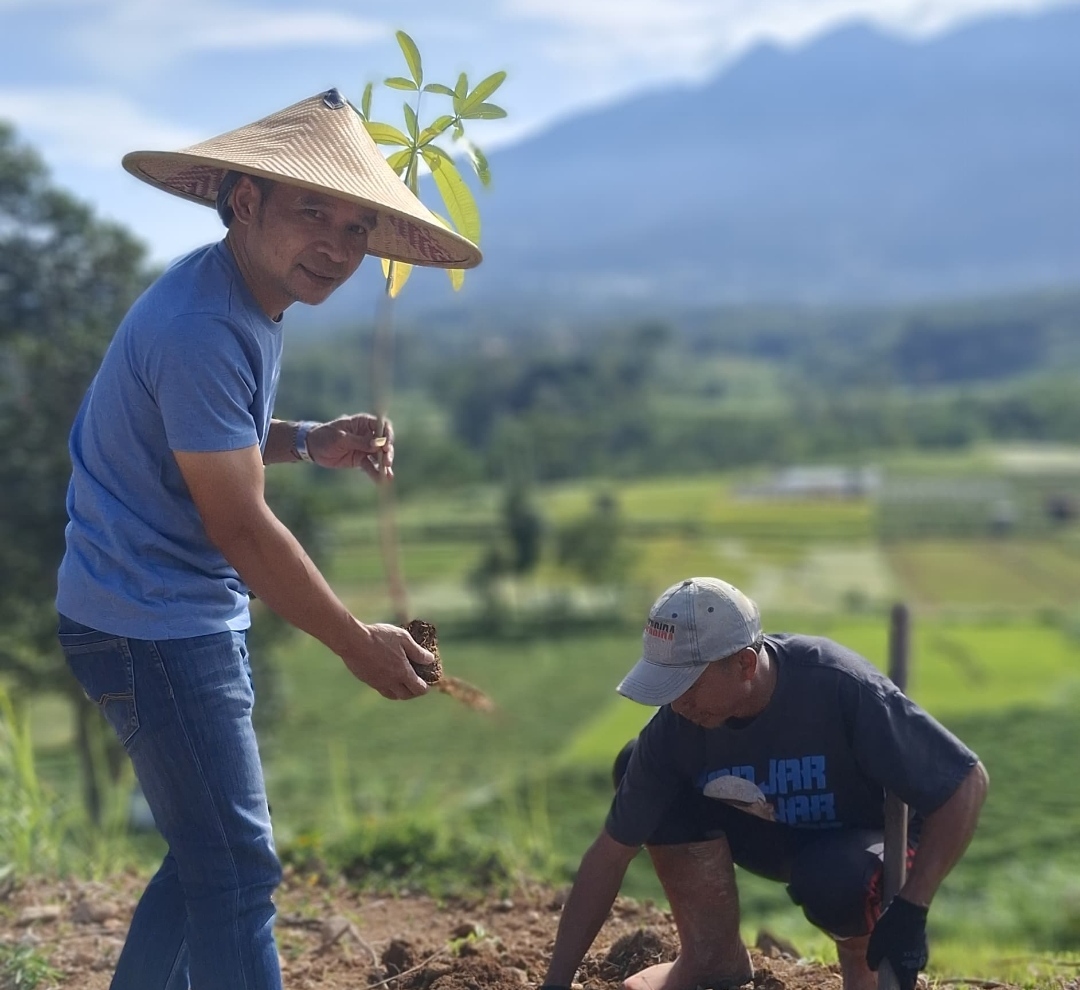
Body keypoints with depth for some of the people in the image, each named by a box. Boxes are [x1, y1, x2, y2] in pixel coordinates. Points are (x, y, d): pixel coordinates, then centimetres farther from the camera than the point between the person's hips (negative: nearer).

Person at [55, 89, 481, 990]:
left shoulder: (248, 301, 7)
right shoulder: (200, 330, -24)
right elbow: (240, 527, -22)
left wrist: (311, 442, 1)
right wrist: (359, 645, -13)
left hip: (193, 619, 10)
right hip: (153, 624, -10)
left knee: (210, 853, 18)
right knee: (237, 871, -7)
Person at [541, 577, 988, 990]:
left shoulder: (840, 688, -35)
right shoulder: (676, 724, -22)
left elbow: (966, 782, -27)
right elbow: (611, 853, -15)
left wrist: (910, 911, -33)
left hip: (866, 841, -4)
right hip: (770, 838, 4)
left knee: (829, 878, -40)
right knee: (637, 764, -17)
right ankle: (714, 954, -5)